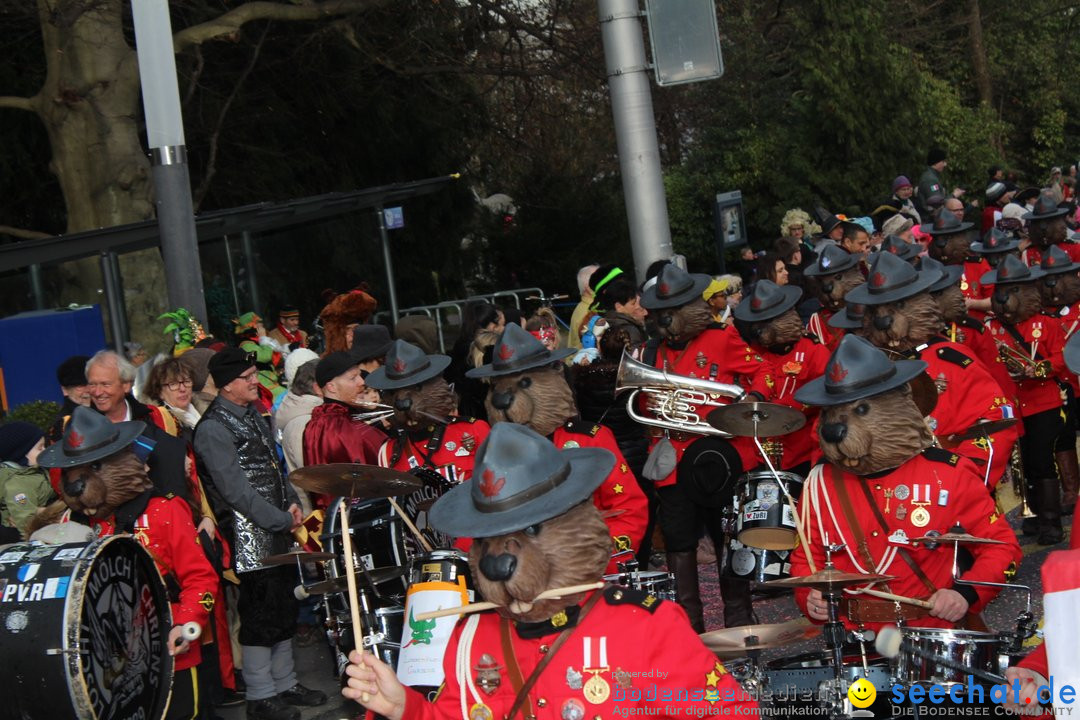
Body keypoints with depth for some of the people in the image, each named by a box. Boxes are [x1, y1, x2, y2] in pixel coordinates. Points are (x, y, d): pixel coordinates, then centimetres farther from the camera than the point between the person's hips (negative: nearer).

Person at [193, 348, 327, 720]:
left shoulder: (252, 413, 12)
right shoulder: (213, 428, -16)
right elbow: (235, 488, -21)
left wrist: (292, 502, 5)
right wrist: (283, 521, -17)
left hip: (277, 529, 9)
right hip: (249, 537, -9)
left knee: (283, 609, 15)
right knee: (261, 614, -2)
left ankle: (285, 683, 28)